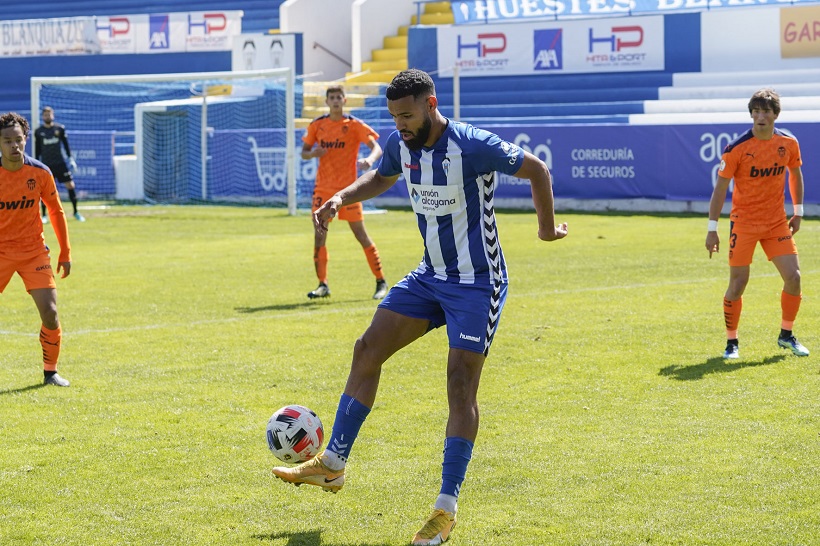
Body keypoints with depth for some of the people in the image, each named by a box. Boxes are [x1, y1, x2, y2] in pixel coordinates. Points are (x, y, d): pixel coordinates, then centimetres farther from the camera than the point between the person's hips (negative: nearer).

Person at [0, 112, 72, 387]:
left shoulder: (40, 173, -6)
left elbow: (56, 210, 7)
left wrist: (65, 253, 7)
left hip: (34, 251, 1)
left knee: (50, 312, -9)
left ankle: (50, 371, 9)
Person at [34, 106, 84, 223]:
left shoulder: (60, 129, 2)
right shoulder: (38, 132, 2)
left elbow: (66, 144, 9)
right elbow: (37, 149, 8)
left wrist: (70, 158, 3)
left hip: (60, 163, 1)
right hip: (46, 164, -1)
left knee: (70, 185, -3)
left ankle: (76, 212, 8)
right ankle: (44, 215, 7)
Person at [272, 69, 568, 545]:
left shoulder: (472, 147, -23)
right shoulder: (400, 144, -2)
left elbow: (536, 169, -10)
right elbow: (382, 177, 21)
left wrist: (547, 228, 0)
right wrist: (341, 198, 4)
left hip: (477, 283, -7)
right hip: (430, 275, 7)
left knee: (461, 384, -11)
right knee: (368, 349, 3)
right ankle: (333, 464, 13)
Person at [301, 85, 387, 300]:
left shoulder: (354, 125, -4)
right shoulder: (317, 125, 6)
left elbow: (376, 147, -11)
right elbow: (304, 152, 12)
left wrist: (370, 159, -34)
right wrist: (313, 153, -12)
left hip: (347, 187, -3)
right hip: (323, 187, 3)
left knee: (360, 234, -3)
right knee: (319, 234, -2)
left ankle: (381, 282, 8)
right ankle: (323, 284, 7)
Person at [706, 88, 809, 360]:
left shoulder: (788, 143, -1)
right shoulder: (737, 148, -13)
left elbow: (795, 174, 18)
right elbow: (720, 187, -8)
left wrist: (798, 212, 14)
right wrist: (712, 229, -10)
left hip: (777, 222, 4)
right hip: (743, 222, -3)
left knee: (793, 277, -5)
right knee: (738, 283, -5)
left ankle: (786, 335, 16)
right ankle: (731, 342, 11)